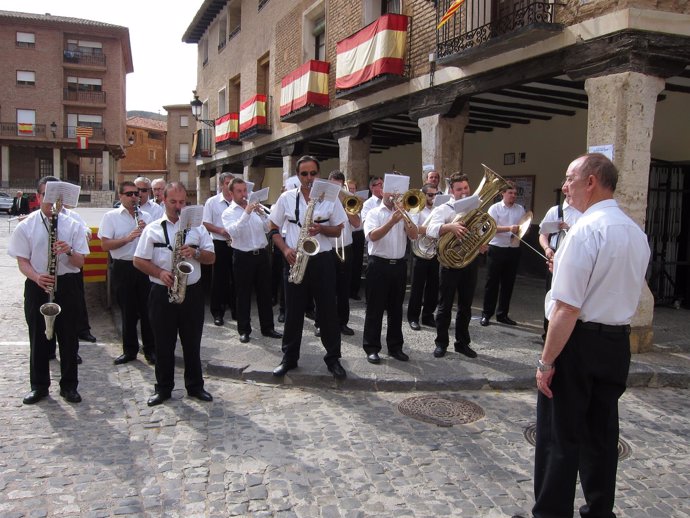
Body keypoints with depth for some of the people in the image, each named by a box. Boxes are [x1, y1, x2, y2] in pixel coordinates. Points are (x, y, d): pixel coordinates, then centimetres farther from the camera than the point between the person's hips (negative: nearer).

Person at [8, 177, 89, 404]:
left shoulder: (72, 225, 0)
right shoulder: (26, 226, 0)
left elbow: (80, 262, -1)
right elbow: (22, 260, -2)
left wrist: (68, 251, -22)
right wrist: (36, 277, -20)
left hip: (66, 285, 0)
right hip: (37, 286, 0)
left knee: (68, 337, 7)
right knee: (38, 337, 9)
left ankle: (69, 385, 20)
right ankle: (39, 386, 24)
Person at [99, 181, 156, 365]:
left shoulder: (146, 216, 9)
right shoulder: (111, 216, 0)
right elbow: (105, 245, -8)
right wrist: (127, 238, -20)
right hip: (123, 268, -2)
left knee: (147, 309, 5)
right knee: (128, 311, 8)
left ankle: (150, 349, 17)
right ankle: (130, 350, 21)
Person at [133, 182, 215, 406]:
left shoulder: (197, 227, 7)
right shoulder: (152, 229, 3)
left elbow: (211, 258, 6)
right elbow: (138, 260, 1)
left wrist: (195, 253, -14)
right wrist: (160, 273, -14)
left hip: (192, 293, 1)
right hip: (162, 293, -1)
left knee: (192, 343, 10)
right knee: (163, 344, 8)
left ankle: (195, 386, 23)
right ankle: (163, 388, 22)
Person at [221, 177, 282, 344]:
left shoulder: (255, 207, 10)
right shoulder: (228, 213, -1)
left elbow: (267, 228, 4)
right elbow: (234, 232, -20)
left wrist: (262, 214, -12)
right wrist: (246, 213, -23)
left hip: (262, 254, 4)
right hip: (243, 257, -4)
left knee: (265, 292, 9)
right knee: (243, 294, 4)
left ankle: (267, 327, 20)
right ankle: (244, 330, 14)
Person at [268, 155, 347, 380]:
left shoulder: (330, 198, 1)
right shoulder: (286, 198, 2)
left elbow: (338, 230, 6)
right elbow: (274, 229, 7)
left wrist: (321, 229, -14)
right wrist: (286, 249, -9)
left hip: (322, 261, 0)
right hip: (295, 261, 1)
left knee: (328, 311, 3)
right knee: (293, 311, 8)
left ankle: (333, 358, 17)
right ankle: (289, 358, 22)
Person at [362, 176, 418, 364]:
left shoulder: (403, 215, 12)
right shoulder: (374, 213, 1)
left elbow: (414, 235, -2)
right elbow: (373, 236, -16)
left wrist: (404, 217, -13)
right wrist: (391, 221, -23)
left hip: (399, 265, 4)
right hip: (379, 264, -4)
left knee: (396, 308, 11)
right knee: (375, 308, 0)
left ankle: (395, 347, 20)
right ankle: (372, 348, 8)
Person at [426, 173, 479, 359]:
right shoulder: (443, 209, -6)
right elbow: (430, 229, -24)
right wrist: (450, 226, -40)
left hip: (470, 263, 5)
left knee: (465, 306, 12)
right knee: (445, 305, 5)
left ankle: (462, 342, 24)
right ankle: (441, 343, 17)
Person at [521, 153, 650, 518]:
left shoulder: (586, 230, -19)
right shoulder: (637, 233, 8)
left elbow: (567, 308, -23)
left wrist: (546, 361, -17)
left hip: (579, 342, -8)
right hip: (619, 342, 8)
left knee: (560, 435, 4)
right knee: (602, 433, 19)